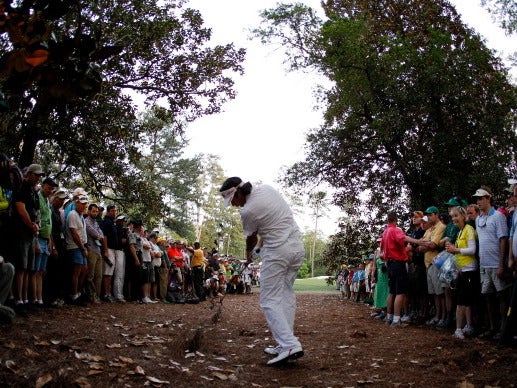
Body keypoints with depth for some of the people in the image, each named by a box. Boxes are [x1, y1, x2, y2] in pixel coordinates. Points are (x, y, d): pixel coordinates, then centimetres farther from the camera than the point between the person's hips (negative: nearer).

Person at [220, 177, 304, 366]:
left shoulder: (248, 211, -14)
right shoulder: (266, 188, 6)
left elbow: (251, 238, 4)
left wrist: (248, 254, 25)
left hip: (277, 251, -8)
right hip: (298, 245, 8)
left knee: (270, 300, -4)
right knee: (286, 295, 12)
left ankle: (290, 345, -16)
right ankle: (286, 343, 13)